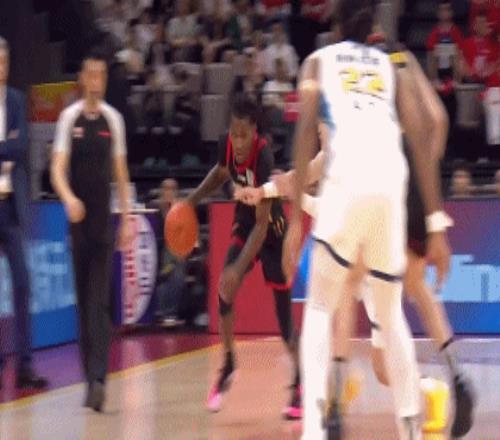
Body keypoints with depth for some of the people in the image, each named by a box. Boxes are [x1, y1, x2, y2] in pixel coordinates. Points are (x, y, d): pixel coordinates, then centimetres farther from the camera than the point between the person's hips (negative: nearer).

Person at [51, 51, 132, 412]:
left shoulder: (113, 119, 4)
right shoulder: (69, 117, 0)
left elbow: (121, 172, 10)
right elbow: (58, 168, -7)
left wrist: (127, 219, 6)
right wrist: (68, 198, -27)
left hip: (104, 220, 0)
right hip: (78, 219, 0)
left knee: (100, 303, -9)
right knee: (83, 301, 7)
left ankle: (98, 378, -19)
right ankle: (89, 376, 18)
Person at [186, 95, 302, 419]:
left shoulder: (264, 158, -34)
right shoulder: (228, 146, -16)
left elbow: (262, 225, -34)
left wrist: (239, 268, -40)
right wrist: (192, 200, 0)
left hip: (272, 232, -5)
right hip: (245, 225, 5)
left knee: (284, 309, -2)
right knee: (225, 289, -14)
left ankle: (300, 387, 12)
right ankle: (228, 366, 4)